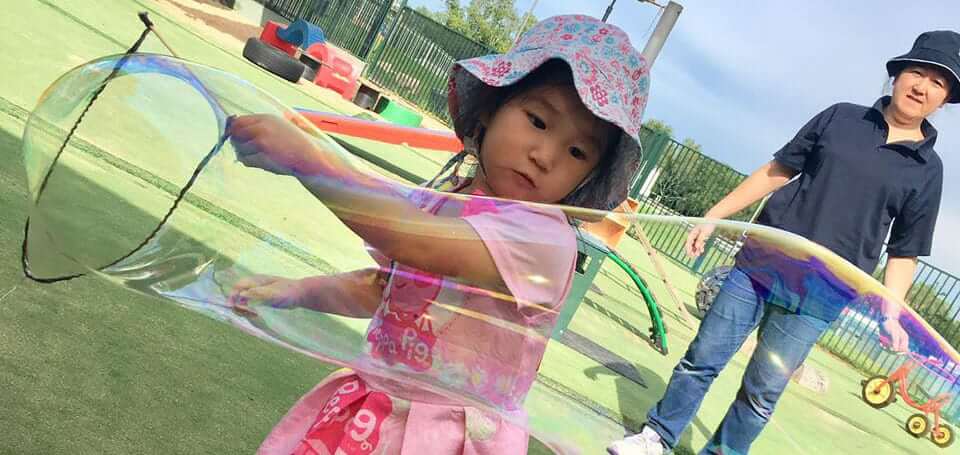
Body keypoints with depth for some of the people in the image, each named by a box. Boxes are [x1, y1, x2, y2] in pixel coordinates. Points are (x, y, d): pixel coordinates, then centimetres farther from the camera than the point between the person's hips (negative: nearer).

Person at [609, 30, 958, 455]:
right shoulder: (841, 117, 5)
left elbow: (905, 253, 8)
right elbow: (776, 172, 8)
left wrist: (890, 312, -5)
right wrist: (713, 216, 5)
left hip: (818, 297, -1)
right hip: (760, 264, 1)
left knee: (762, 391, 2)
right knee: (702, 358, 5)